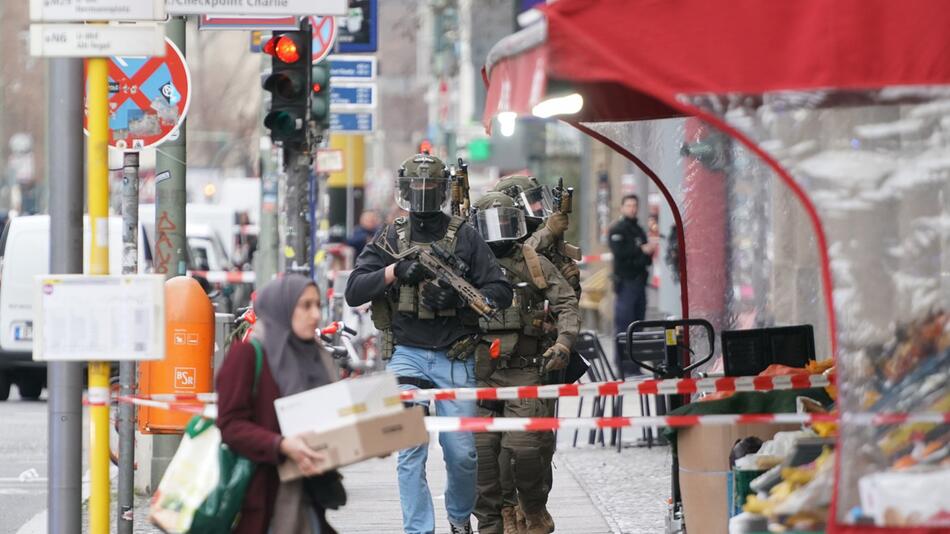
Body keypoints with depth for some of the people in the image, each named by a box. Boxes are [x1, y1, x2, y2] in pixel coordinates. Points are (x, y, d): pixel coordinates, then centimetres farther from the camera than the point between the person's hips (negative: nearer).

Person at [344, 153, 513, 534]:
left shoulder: (465, 237, 3)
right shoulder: (389, 240, 7)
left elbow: (500, 291, -2)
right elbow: (353, 292, -1)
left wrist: (459, 298, -20)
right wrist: (395, 271, -16)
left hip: (455, 359, -1)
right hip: (407, 355, 1)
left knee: (462, 453, 2)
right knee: (411, 450, -7)